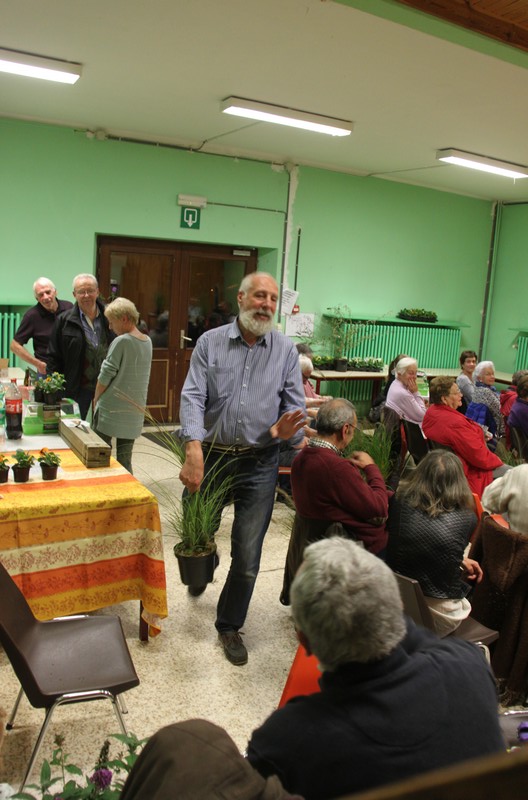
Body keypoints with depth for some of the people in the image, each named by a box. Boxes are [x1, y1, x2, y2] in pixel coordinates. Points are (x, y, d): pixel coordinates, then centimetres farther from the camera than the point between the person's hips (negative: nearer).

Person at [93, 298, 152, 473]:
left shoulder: (121, 342, -14)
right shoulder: (147, 342, 8)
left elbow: (105, 375, -11)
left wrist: (96, 400, 5)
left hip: (111, 410, -6)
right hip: (134, 412, 7)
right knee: (125, 461, 11)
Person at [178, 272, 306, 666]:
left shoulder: (286, 349, 1)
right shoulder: (210, 342, -2)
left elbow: (295, 405, 0)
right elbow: (193, 397, -12)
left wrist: (284, 430, -24)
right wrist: (194, 449, -28)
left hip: (259, 463, 0)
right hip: (211, 455, 0)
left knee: (247, 557, 5)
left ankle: (230, 626, 29)